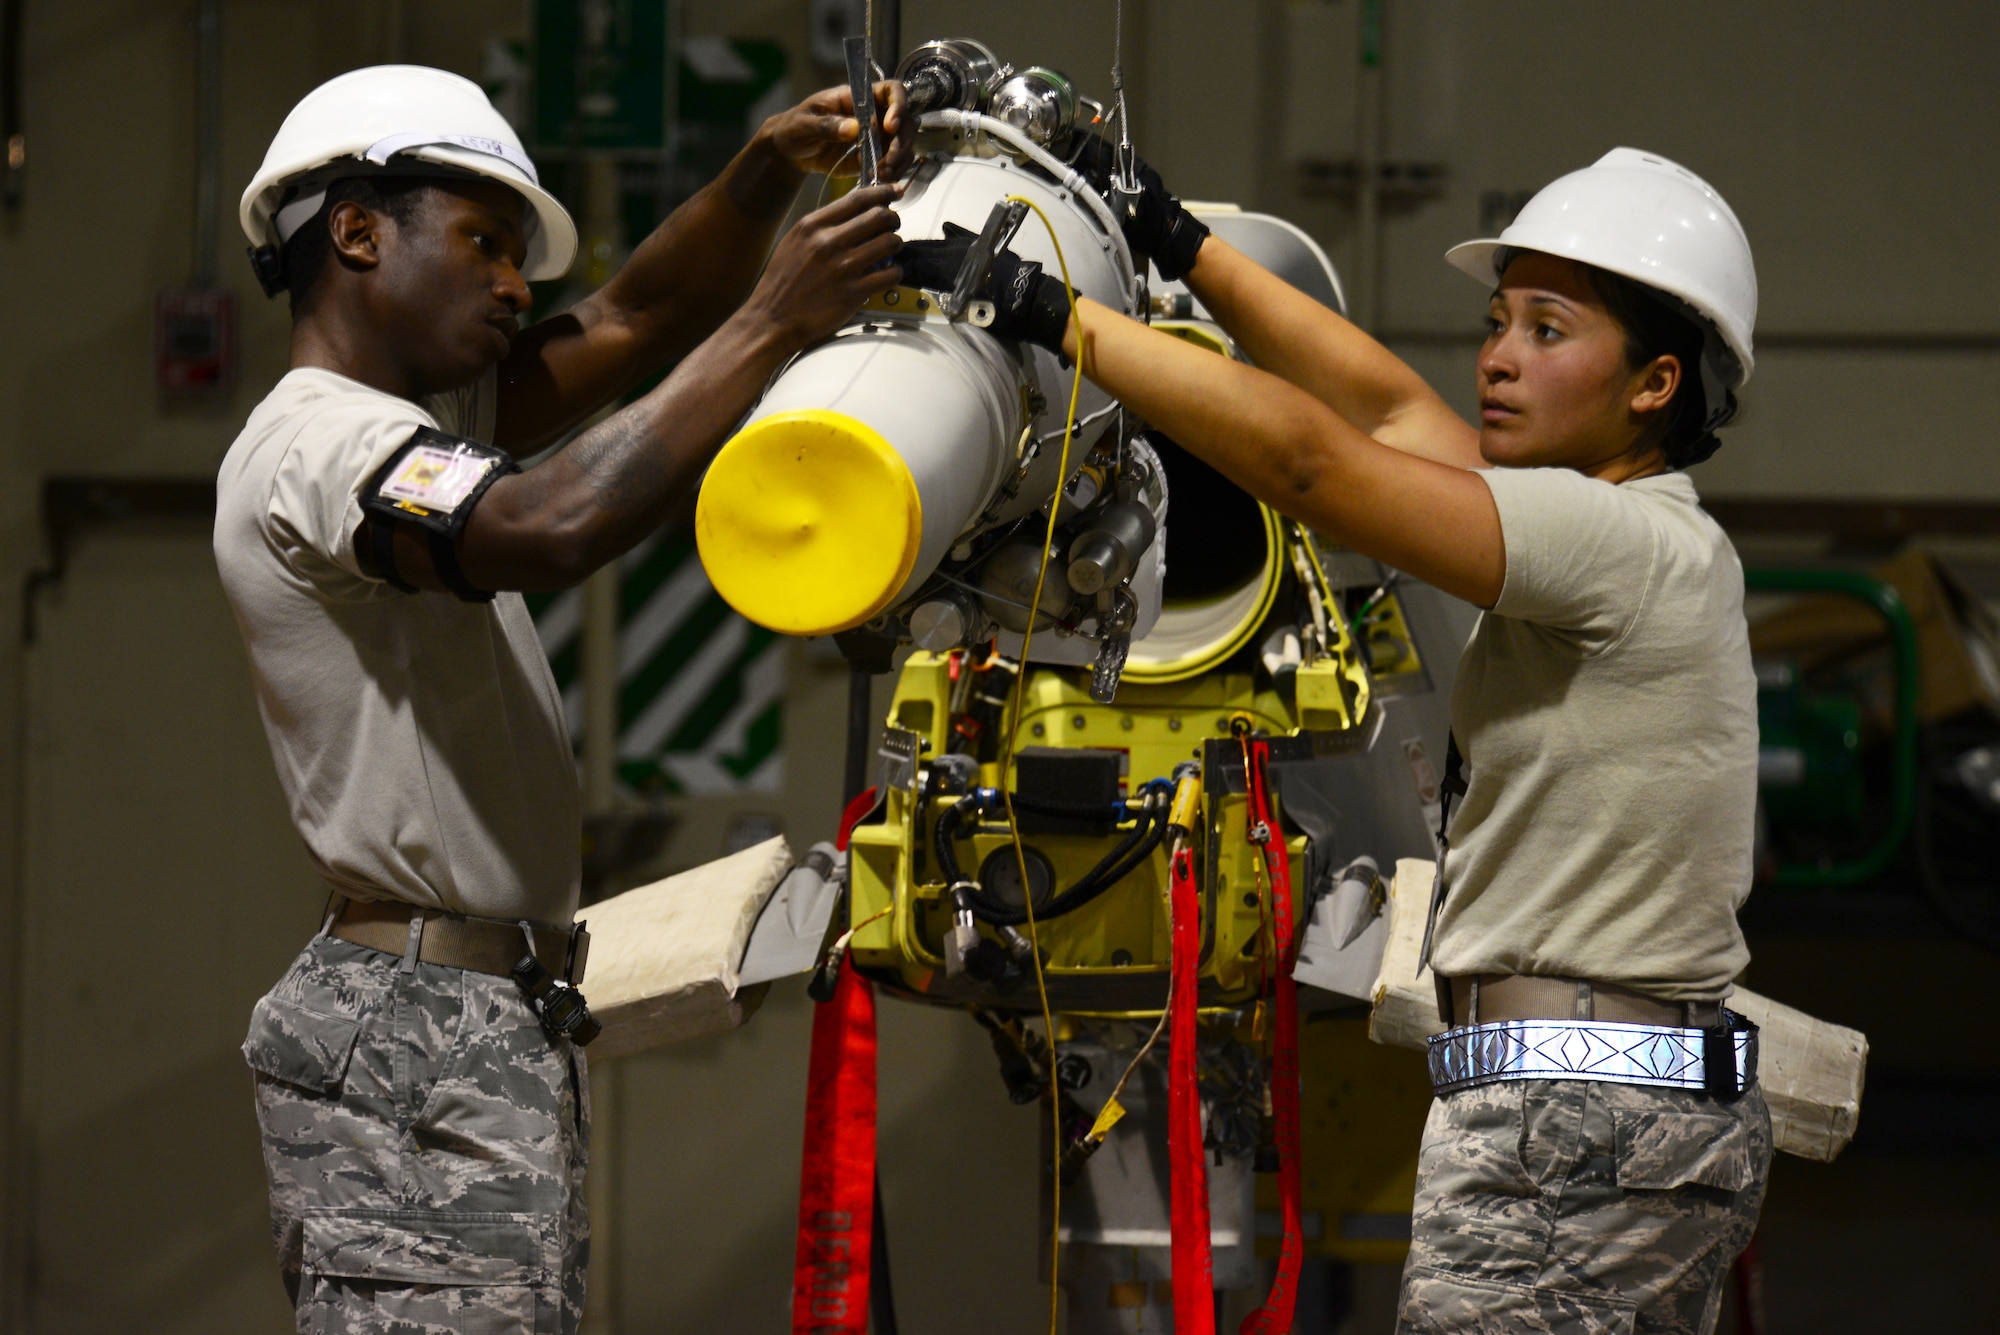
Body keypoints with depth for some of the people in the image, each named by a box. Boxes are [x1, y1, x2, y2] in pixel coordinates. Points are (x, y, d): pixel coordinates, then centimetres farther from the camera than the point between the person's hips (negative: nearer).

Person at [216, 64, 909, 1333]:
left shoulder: (409, 429, 20)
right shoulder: (317, 445, -12)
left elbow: (633, 322, 18)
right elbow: (556, 528, -29)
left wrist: (773, 172, 1)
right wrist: (770, 325, -23)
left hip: (496, 1032, 10)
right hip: (423, 1037, -10)